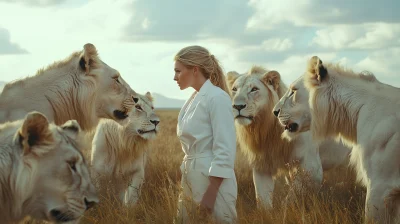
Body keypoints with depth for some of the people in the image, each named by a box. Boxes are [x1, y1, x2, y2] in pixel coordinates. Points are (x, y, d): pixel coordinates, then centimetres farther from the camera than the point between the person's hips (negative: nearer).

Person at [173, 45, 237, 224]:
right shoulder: (193, 99, 12)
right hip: (191, 178, 9)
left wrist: (211, 193, -21)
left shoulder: (217, 97, -14)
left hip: (212, 179, -9)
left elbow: (225, 151, -19)